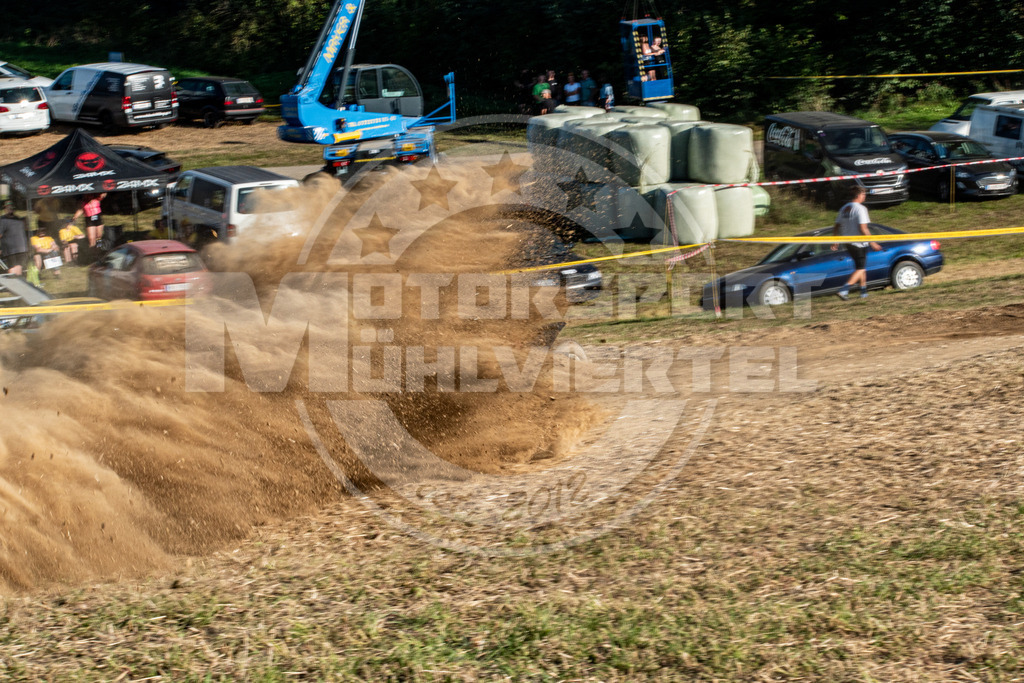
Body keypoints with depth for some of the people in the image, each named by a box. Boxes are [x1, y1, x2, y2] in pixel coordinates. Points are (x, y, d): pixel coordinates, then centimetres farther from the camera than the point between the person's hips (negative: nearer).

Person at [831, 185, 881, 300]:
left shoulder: (844, 208, 9)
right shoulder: (860, 208, -14)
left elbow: (836, 227, 12)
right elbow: (863, 229, -21)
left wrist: (835, 242, 21)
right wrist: (872, 243, -16)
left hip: (848, 243, 8)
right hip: (859, 243, -8)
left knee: (860, 267, 19)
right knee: (860, 269, -3)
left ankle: (864, 291, 23)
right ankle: (844, 290, -16)